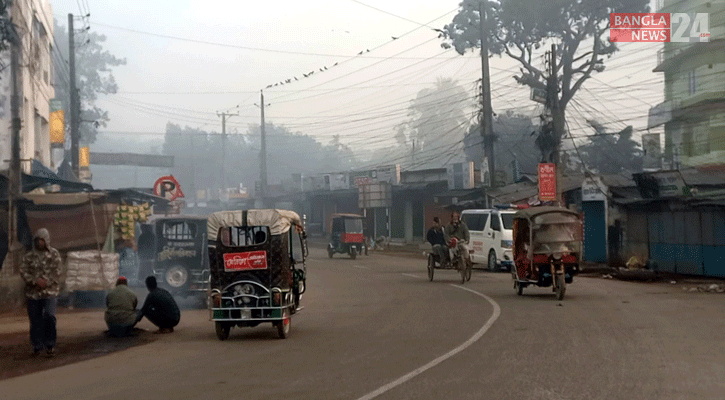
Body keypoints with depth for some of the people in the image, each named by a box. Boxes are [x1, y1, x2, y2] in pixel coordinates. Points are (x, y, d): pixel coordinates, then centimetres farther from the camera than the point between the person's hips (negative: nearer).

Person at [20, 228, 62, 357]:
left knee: (49, 316, -18)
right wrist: (36, 281, -15)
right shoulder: (29, 256, 9)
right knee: (35, 320, 4)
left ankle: (50, 344, -7)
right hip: (32, 292, 2)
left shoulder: (54, 254, 5)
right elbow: (23, 271, -1)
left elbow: (56, 272, -3)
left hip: (50, 292, -2)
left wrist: (46, 282, -17)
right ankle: (37, 346, 16)